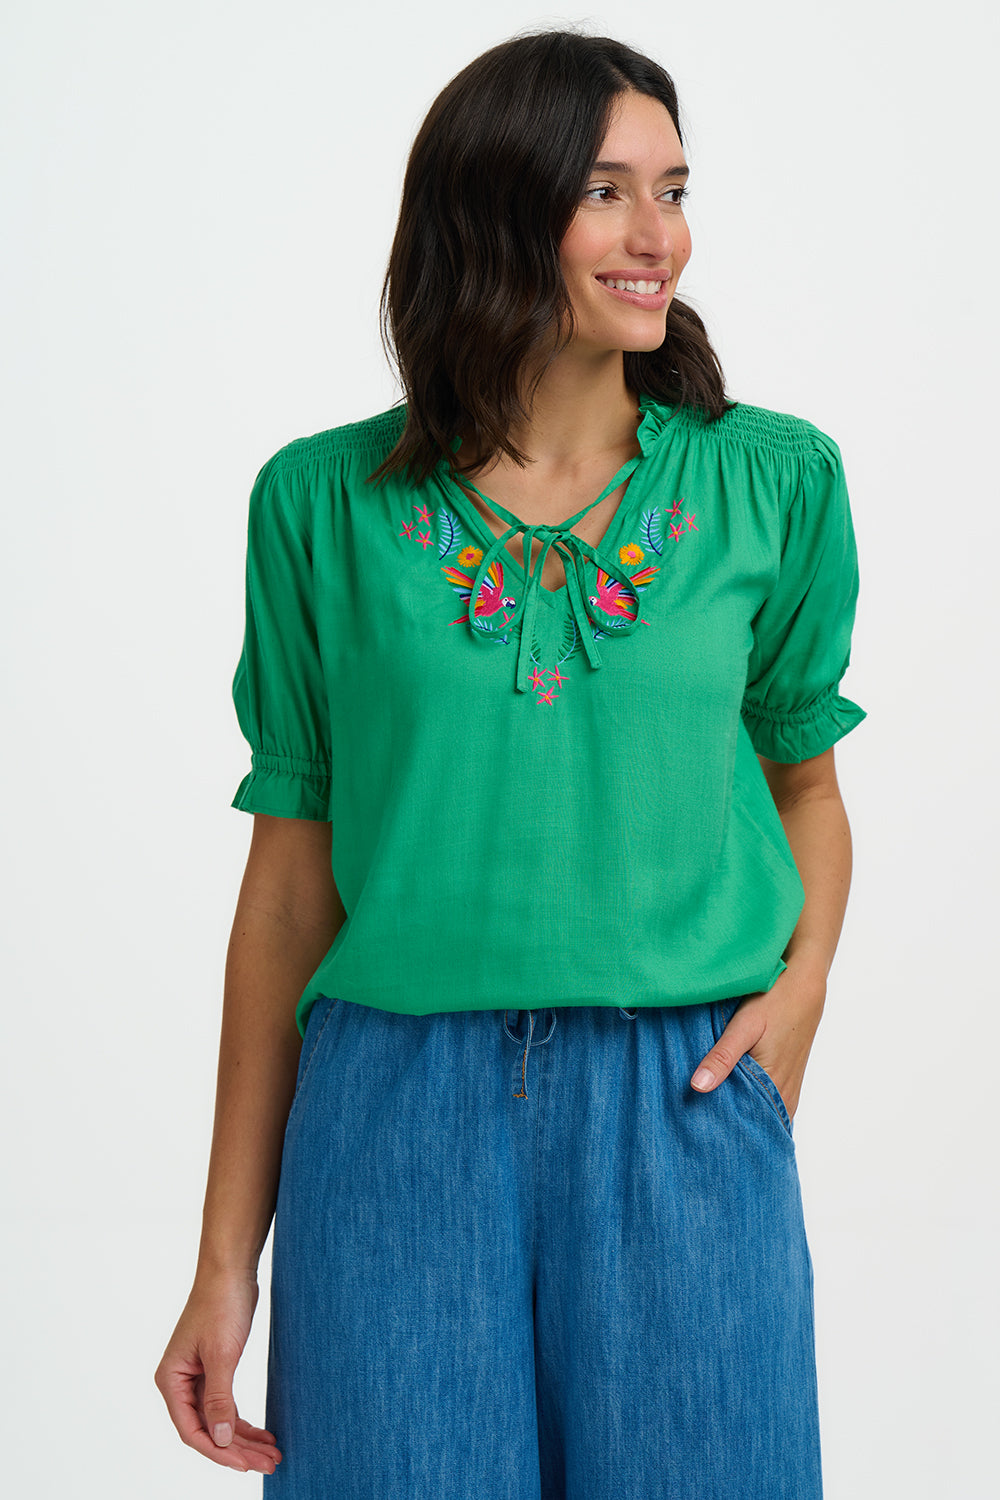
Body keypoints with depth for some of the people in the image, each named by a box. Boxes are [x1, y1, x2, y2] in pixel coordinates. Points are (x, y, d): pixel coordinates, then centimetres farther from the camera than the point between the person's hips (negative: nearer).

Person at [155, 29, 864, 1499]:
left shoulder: (773, 482, 3)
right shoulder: (327, 502, 2)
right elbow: (293, 873, 4)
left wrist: (802, 988, -4)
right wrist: (228, 1256, 4)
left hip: (682, 1114, 1)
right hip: (397, 1115, 0)